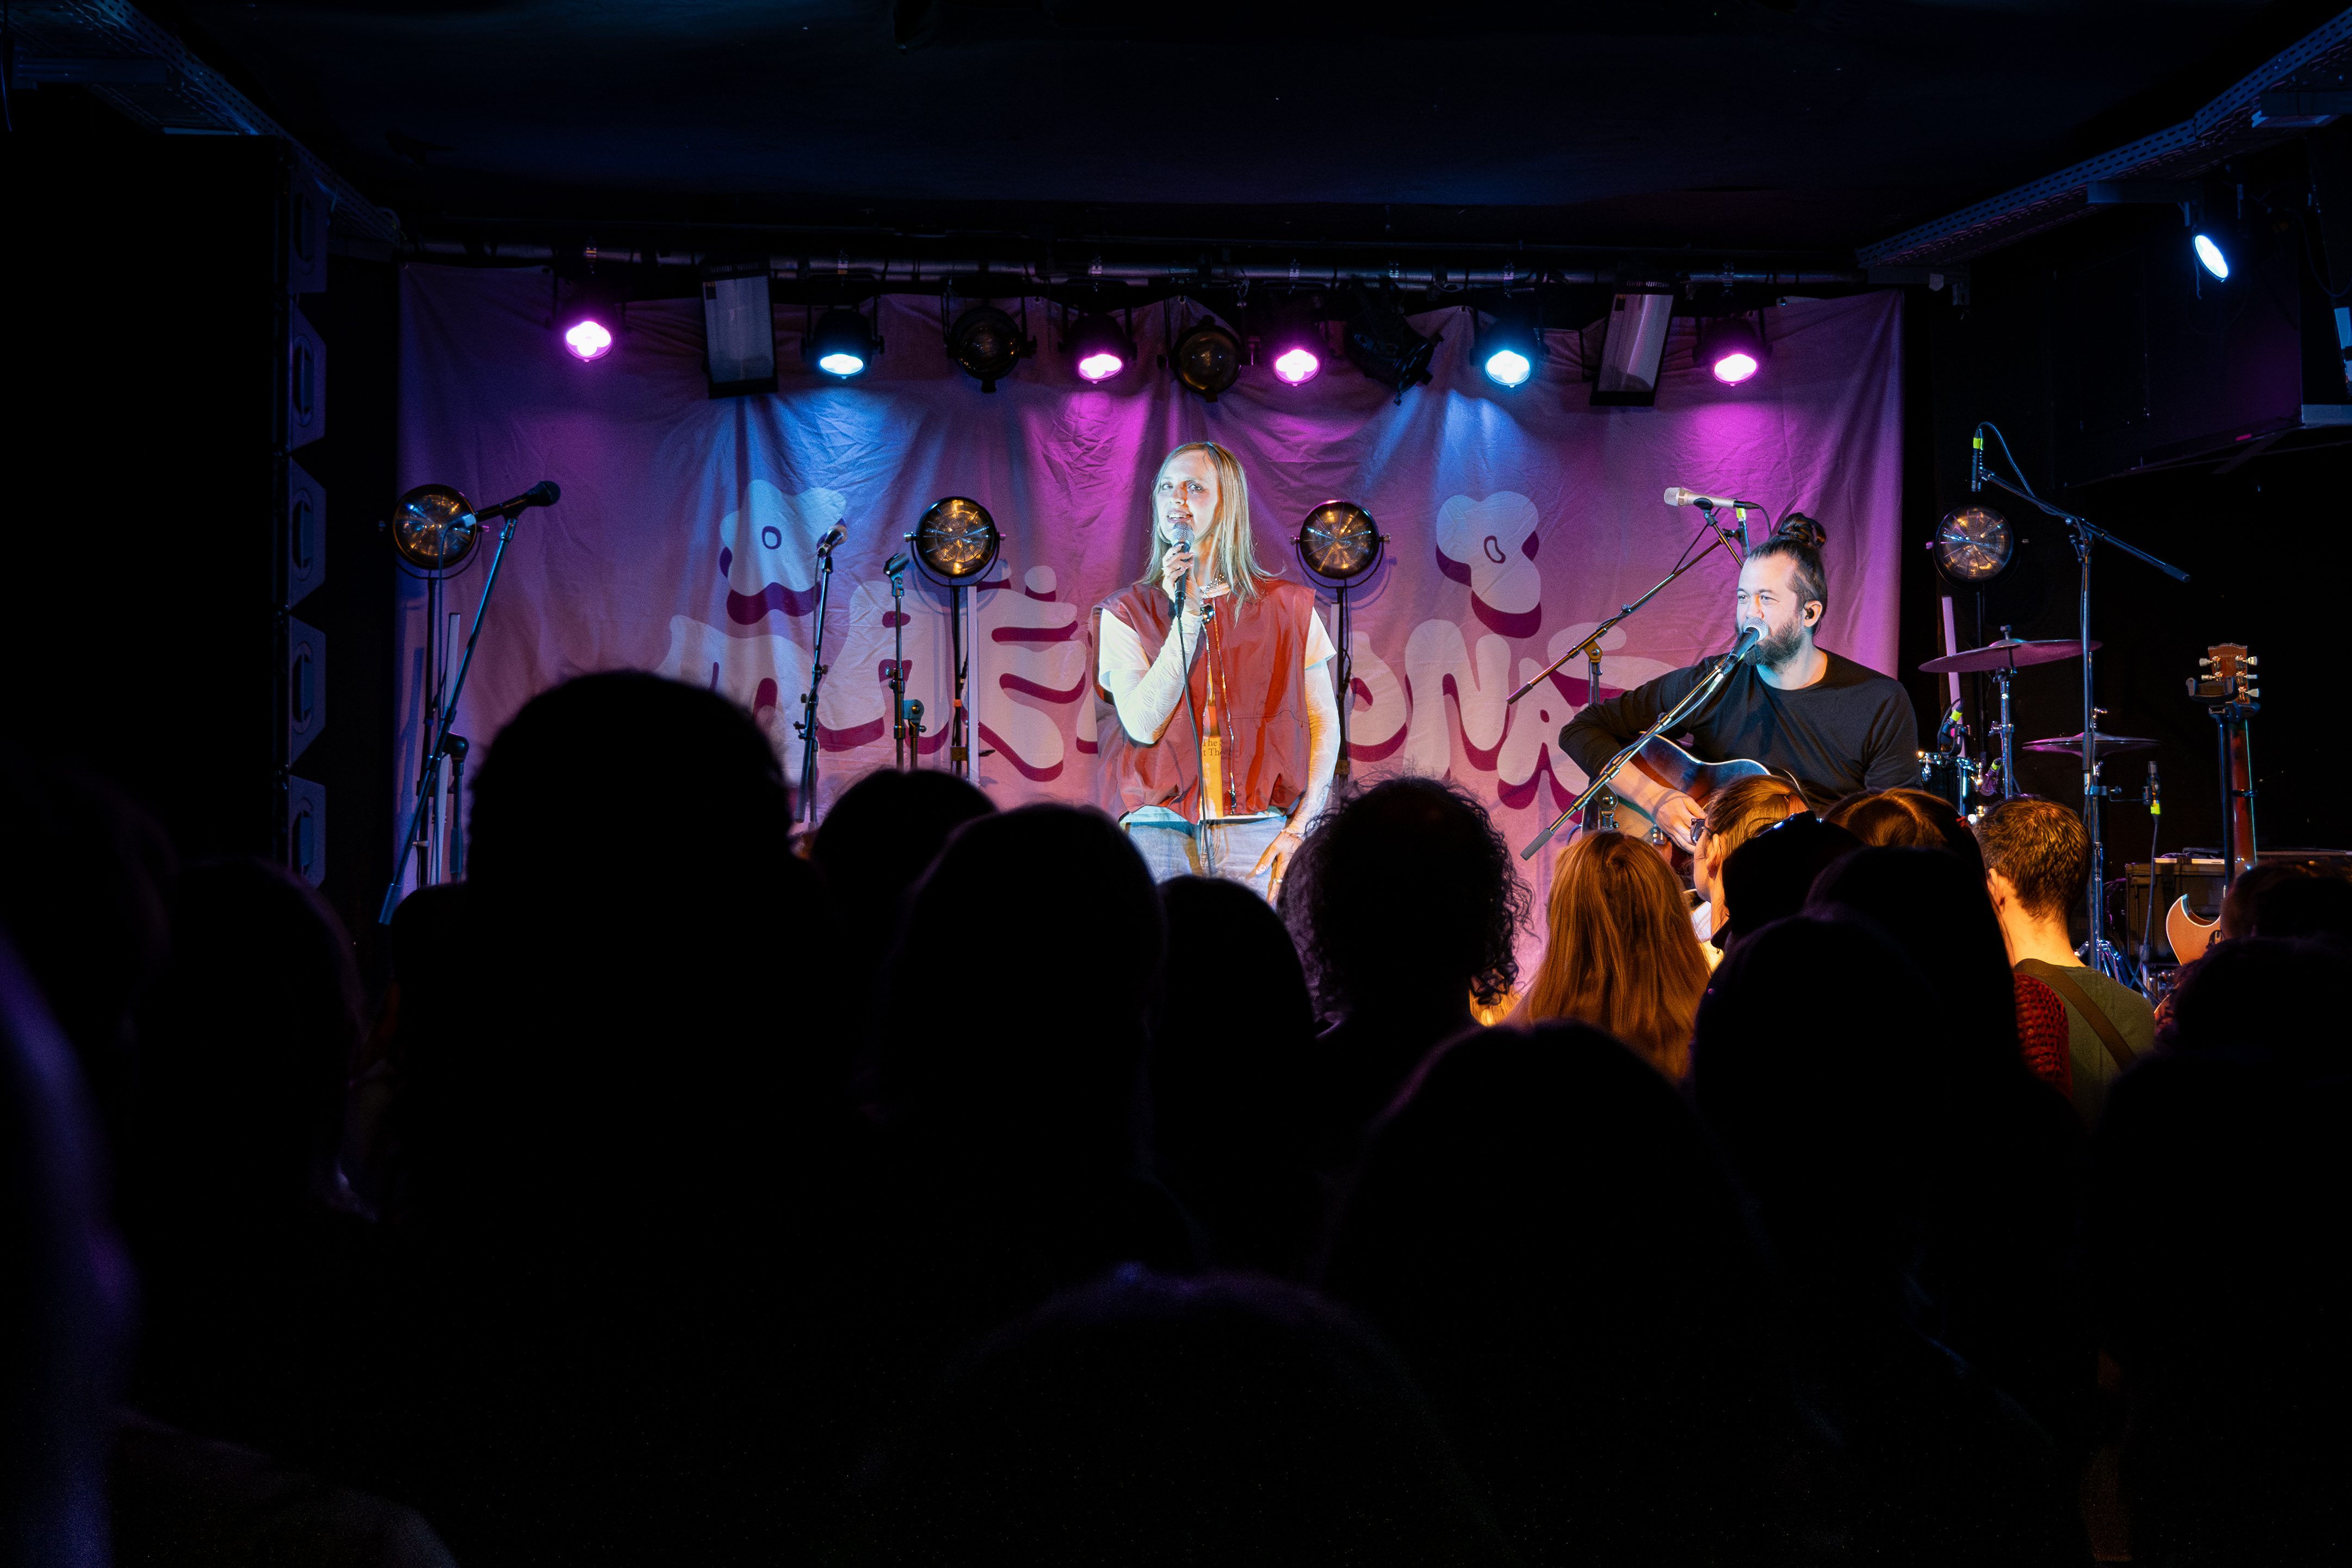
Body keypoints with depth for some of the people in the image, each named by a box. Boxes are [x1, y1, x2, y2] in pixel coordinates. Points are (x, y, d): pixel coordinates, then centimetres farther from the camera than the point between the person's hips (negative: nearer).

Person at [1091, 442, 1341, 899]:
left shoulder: (1287, 606, 9)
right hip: (1158, 829, 0)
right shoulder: (1125, 613, 8)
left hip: (1256, 834, 0)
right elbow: (1143, 724, -6)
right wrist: (1188, 615, -8)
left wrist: (1299, 828, -3)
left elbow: (1324, 723, 9)